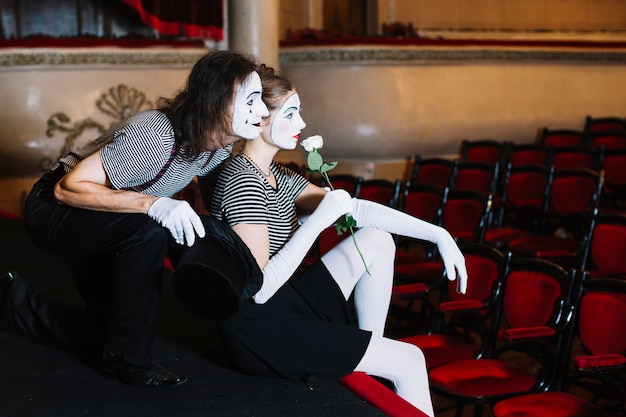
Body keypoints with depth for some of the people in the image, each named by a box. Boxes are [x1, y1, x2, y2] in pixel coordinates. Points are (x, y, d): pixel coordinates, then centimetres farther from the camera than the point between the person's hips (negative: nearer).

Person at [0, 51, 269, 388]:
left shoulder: (219, 146, -13)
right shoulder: (156, 136, -37)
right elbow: (67, 188, -34)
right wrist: (151, 204, -44)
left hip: (98, 228, 8)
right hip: (54, 208, -8)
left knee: (102, 334, 14)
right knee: (147, 230, -35)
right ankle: (128, 359, -17)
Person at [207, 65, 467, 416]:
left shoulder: (275, 176, 9)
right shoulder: (243, 182, -20)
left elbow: (356, 208, 9)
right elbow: (259, 287, -26)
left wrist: (438, 234, 4)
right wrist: (319, 219, -22)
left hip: (283, 307, 9)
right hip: (262, 335, -9)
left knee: (376, 240, 11)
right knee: (409, 361, -7)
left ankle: (370, 371, 13)